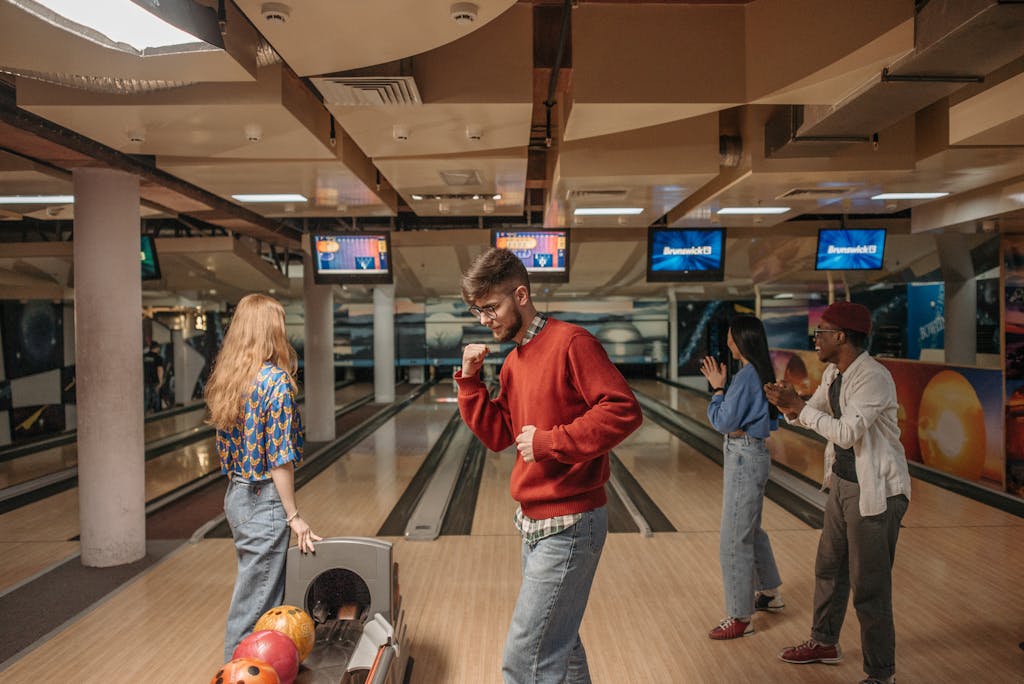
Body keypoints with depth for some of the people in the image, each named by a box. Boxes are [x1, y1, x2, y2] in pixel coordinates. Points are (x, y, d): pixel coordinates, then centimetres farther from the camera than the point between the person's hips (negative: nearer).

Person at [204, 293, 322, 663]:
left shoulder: (227, 377, 4)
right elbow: (279, 459, -18)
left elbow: (232, 445, 8)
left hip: (235, 496, 8)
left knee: (253, 590, 21)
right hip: (264, 502, -8)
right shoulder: (277, 380, -18)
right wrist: (294, 516, -12)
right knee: (255, 603, 5)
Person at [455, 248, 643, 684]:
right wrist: (469, 380, 1)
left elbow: (624, 411, -22)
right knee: (560, 648, 22)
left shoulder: (571, 342, -15)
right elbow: (497, 435, 12)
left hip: (568, 527, -9)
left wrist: (551, 441, -22)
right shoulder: (513, 361, 11)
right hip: (534, 524, 9)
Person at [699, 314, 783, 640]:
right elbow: (772, 421, 16)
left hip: (743, 459, -10)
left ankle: (740, 618, 8)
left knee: (733, 540, -2)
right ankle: (769, 593, 42)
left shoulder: (745, 377, -21)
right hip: (753, 455, 10)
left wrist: (717, 387, -8)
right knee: (751, 531, 25)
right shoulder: (763, 374, 8)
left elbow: (723, 422, -18)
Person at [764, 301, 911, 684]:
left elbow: (846, 433, -29)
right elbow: (814, 415, 12)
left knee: (869, 588, 1)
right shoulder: (833, 372, 5)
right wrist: (790, 405, -10)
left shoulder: (873, 379, -23)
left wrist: (798, 406, -23)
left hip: (876, 492, -9)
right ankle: (824, 643, 41)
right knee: (829, 567, 21)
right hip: (842, 483, 9)